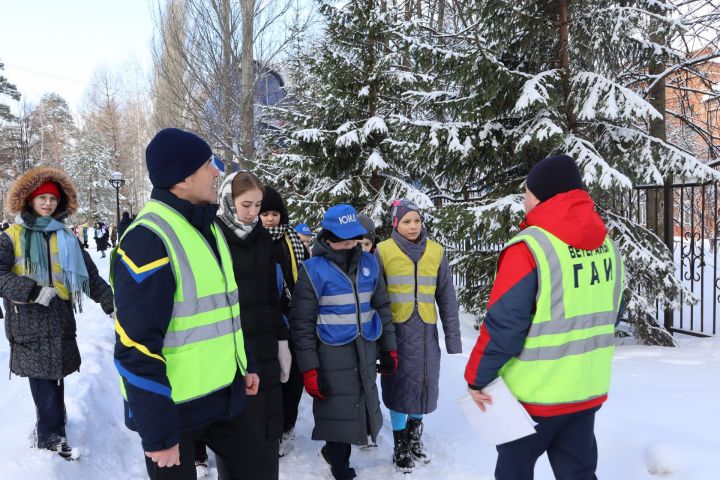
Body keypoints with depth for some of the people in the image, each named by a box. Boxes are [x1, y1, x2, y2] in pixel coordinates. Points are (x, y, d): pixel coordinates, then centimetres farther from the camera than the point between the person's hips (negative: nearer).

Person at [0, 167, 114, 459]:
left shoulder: (66, 237, 13)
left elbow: (89, 275, 13)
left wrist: (110, 302, 7)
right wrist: (32, 291, -18)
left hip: (59, 317, 3)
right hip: (27, 319, -3)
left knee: (55, 375, 7)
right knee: (43, 378, -5)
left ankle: (50, 431, 21)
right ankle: (52, 435, 7)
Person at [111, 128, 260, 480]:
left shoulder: (207, 226, 8)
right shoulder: (148, 240, -21)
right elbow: (138, 348, -23)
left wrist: (245, 366, 19)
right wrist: (158, 433, -21)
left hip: (225, 394, 8)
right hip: (173, 407, -8)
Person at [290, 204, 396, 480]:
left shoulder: (369, 264, 4)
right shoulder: (313, 270, -10)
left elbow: (382, 308, 14)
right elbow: (302, 323, -8)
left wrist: (388, 349, 12)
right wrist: (309, 368, -11)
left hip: (365, 353, 5)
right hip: (333, 356, -5)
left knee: (362, 406, 12)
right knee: (339, 412, 3)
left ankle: (334, 452, 36)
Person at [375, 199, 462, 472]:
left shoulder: (436, 252, 4)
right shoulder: (383, 252, -4)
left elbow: (447, 298, 7)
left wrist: (453, 337, 6)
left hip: (425, 331, 3)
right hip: (395, 330, -2)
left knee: (425, 383, 9)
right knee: (399, 385, 3)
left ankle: (415, 435, 35)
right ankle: (400, 446, 23)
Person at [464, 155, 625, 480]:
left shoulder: (529, 247, -19)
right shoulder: (607, 245, 3)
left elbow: (503, 324, -19)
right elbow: (609, 314, 13)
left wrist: (477, 378, -8)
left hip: (534, 392, -6)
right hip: (589, 389, 6)